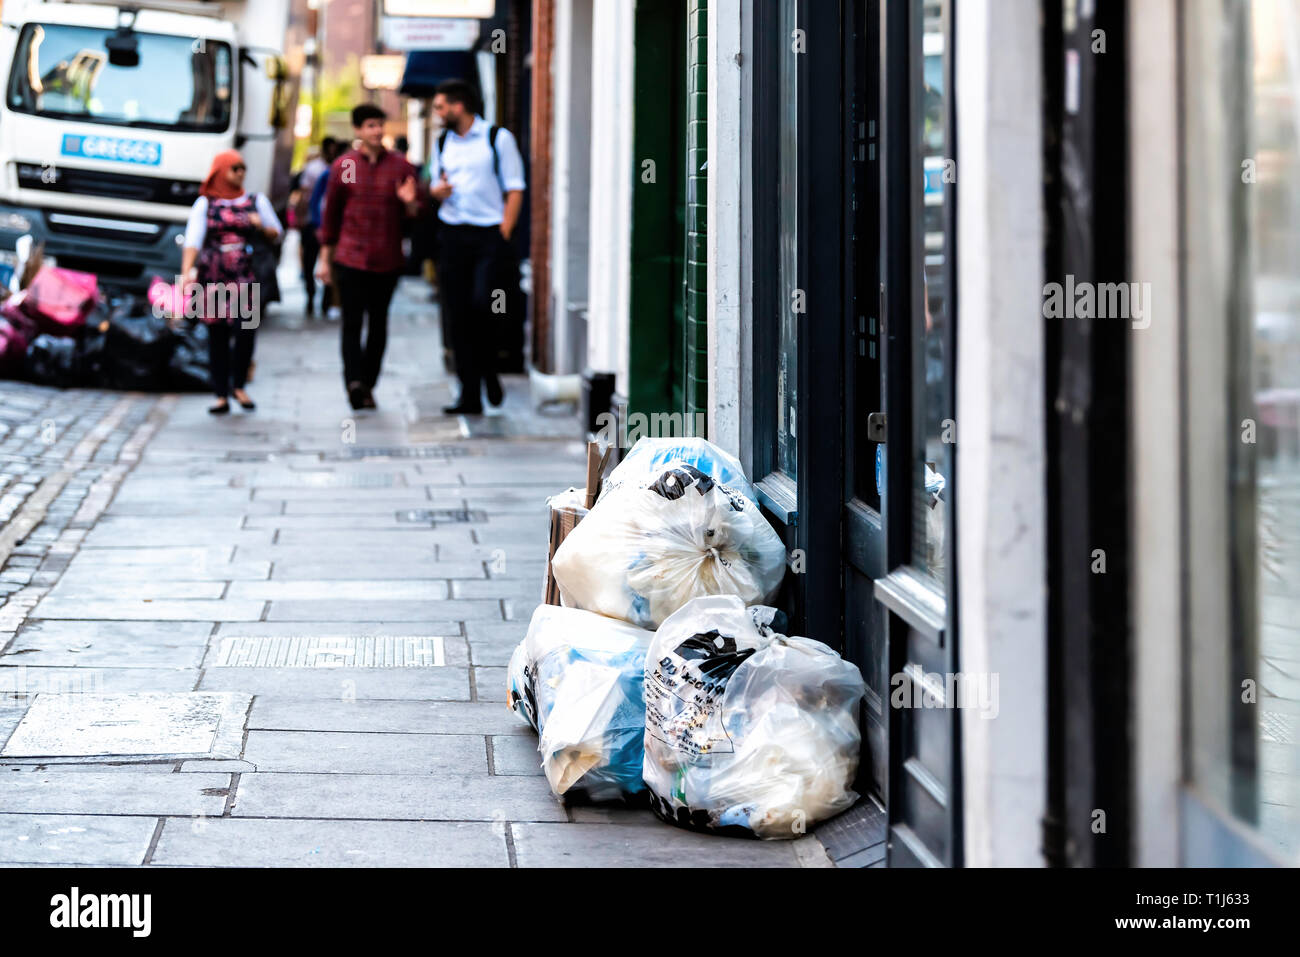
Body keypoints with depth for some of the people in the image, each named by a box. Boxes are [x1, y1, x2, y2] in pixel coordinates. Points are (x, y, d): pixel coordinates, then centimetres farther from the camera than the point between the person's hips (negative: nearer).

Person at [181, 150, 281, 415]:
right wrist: (186, 272, -17)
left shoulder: (257, 201, 14)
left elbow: (276, 234, 19)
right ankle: (221, 396, 7)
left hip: (245, 276, 1)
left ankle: (238, 385, 6)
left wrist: (261, 227, -4)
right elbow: (193, 240, -2)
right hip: (212, 276, 0)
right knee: (217, 334, 0)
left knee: (246, 328, -15)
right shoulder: (205, 204, 8)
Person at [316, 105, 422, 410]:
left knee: (378, 324, 7)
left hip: (388, 260, 2)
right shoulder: (343, 166, 3)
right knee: (352, 323, -9)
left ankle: (367, 385, 15)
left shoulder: (401, 166, 5)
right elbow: (330, 214, 8)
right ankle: (354, 382, -19)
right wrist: (325, 259, 7)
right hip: (350, 258, -2)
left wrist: (409, 202, -15)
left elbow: (415, 214, 9)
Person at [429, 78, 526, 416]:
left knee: (482, 304, -17)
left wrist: (504, 235, -10)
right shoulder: (443, 142, 15)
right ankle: (470, 394, 4)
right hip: (452, 234, 5)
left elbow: (514, 189, -2)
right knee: (458, 317, 0)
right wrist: (437, 190, 0)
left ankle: (490, 378, 7)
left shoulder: (498, 138, -1)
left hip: (490, 234, -5)